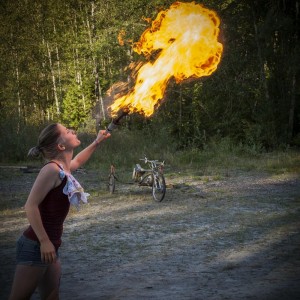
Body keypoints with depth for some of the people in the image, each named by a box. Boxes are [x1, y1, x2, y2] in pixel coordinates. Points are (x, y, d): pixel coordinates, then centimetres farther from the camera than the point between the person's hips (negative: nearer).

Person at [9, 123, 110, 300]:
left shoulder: (64, 169, 11)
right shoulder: (52, 169, -16)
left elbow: (77, 161, 38)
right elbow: (31, 206, -21)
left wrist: (97, 142, 34)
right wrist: (44, 242, -23)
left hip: (50, 245, 9)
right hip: (36, 246, -9)